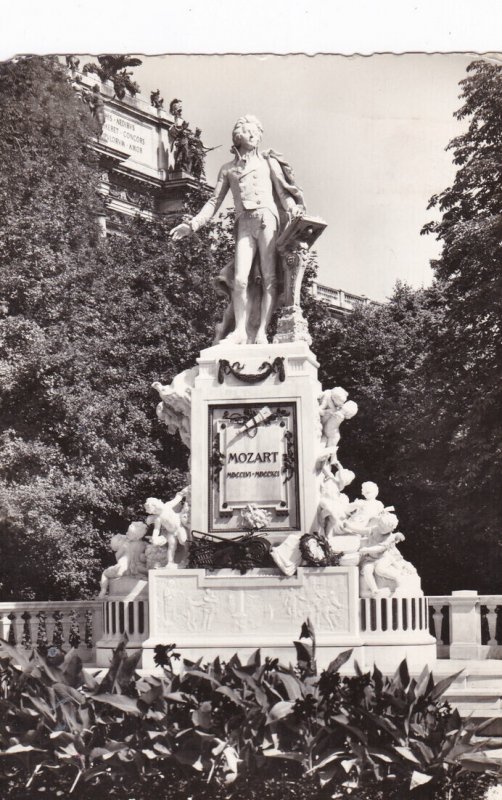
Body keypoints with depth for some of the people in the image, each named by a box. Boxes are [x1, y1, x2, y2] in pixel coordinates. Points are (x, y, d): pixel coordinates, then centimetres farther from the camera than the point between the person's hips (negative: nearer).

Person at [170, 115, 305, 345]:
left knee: (269, 278, -11)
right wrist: (193, 224, 11)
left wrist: (292, 209, -9)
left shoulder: (268, 161, 19)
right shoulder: (228, 169, 23)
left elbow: (283, 191, 12)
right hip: (244, 224, 1)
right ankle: (241, 330, -11)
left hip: (267, 219, -1)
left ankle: (262, 331, -13)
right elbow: (214, 201, 21)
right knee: (240, 278, -14)